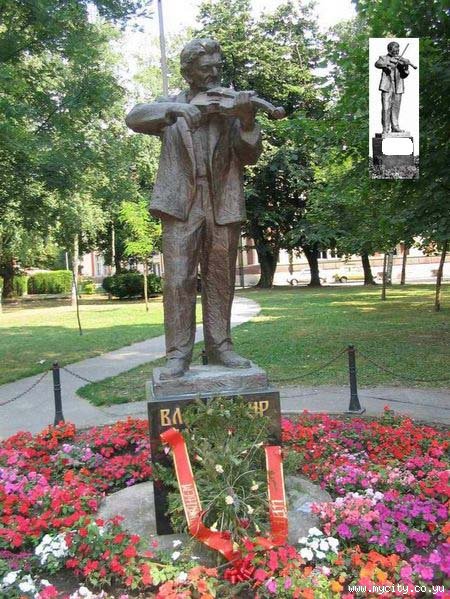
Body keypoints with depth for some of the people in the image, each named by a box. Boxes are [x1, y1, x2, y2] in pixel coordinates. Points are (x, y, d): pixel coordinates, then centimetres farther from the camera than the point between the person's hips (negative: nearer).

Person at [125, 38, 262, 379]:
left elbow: (251, 156, 4)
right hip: (181, 203, -1)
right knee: (179, 280, -6)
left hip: (223, 204, 2)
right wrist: (172, 110, -22)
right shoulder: (171, 106, 12)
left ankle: (219, 346, 15)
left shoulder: (230, 105, 12)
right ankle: (179, 353, 0)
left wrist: (247, 120, -16)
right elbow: (134, 119, -5)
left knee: (221, 280, 5)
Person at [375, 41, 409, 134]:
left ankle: (395, 126, 15)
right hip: (387, 86, -3)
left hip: (398, 87, 3)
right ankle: (385, 128, -4)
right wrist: (388, 64, -28)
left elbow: (404, 75, 6)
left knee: (396, 108, 5)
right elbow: (377, 64, -15)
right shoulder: (384, 58, 7)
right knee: (386, 108, -8)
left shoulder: (401, 60, 13)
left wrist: (406, 67, -14)